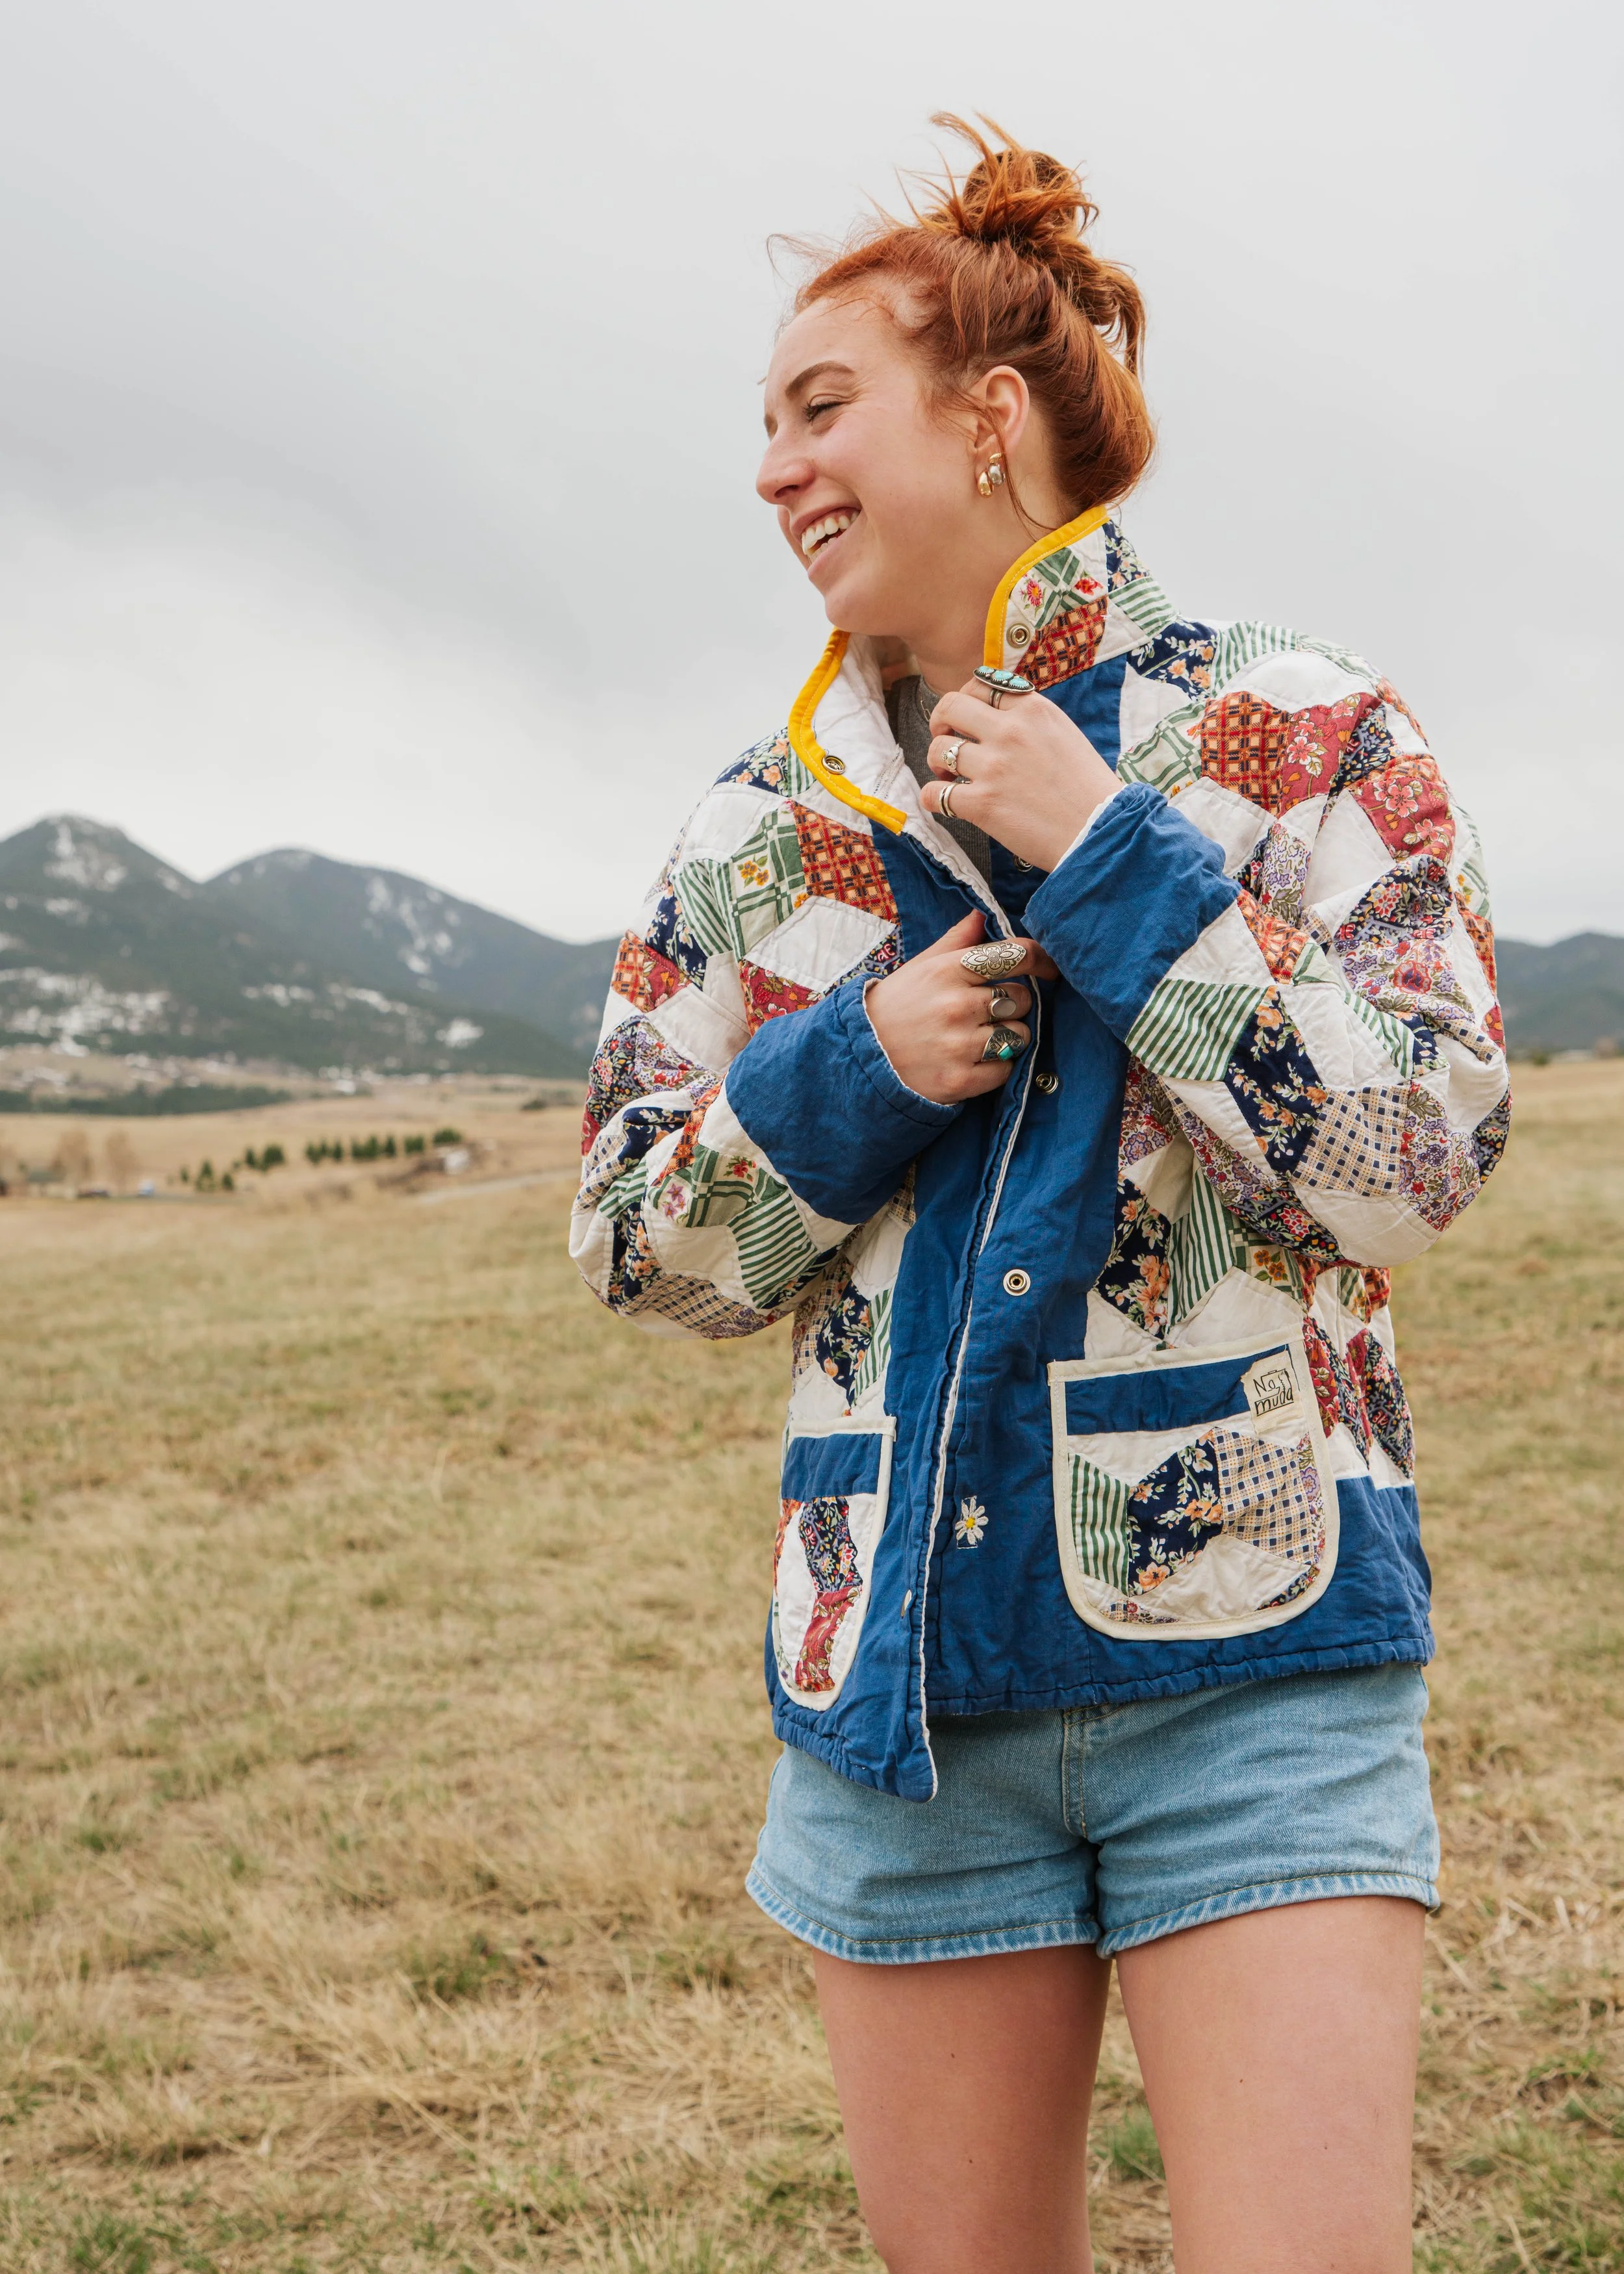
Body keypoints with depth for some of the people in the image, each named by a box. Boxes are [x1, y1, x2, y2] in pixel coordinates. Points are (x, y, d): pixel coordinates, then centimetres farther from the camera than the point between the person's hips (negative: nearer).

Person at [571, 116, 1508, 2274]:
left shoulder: (1305, 734, -2)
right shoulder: (759, 827, 7)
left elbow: (1416, 1166, -11)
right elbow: (634, 1250, 8)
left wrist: (1107, 854, -15)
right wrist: (851, 1073, -10)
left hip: (1256, 1659, -3)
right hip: (909, 1679, 4)